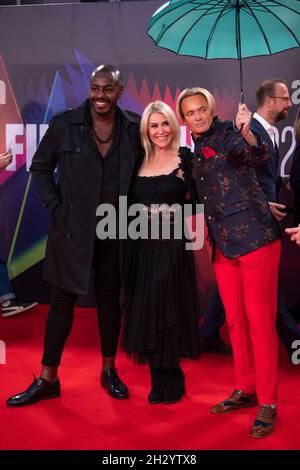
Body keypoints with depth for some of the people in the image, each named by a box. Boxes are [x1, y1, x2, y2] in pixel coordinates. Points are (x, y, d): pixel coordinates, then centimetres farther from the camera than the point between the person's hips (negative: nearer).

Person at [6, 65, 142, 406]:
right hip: (73, 228, -1)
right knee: (62, 299, 3)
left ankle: (109, 372, 27)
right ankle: (47, 379, 14)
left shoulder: (134, 128, 0)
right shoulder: (64, 124, -4)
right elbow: (40, 167, 5)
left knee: (109, 298, 11)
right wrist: (56, 208, -2)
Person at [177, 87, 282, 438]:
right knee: (235, 321, 14)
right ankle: (245, 390, 28)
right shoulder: (196, 152, 14)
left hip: (255, 238, -7)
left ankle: (267, 404, 7)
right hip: (224, 245, 8)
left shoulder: (227, 133, -7)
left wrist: (246, 133, -45)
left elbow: (258, 156, -28)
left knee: (260, 322, -3)